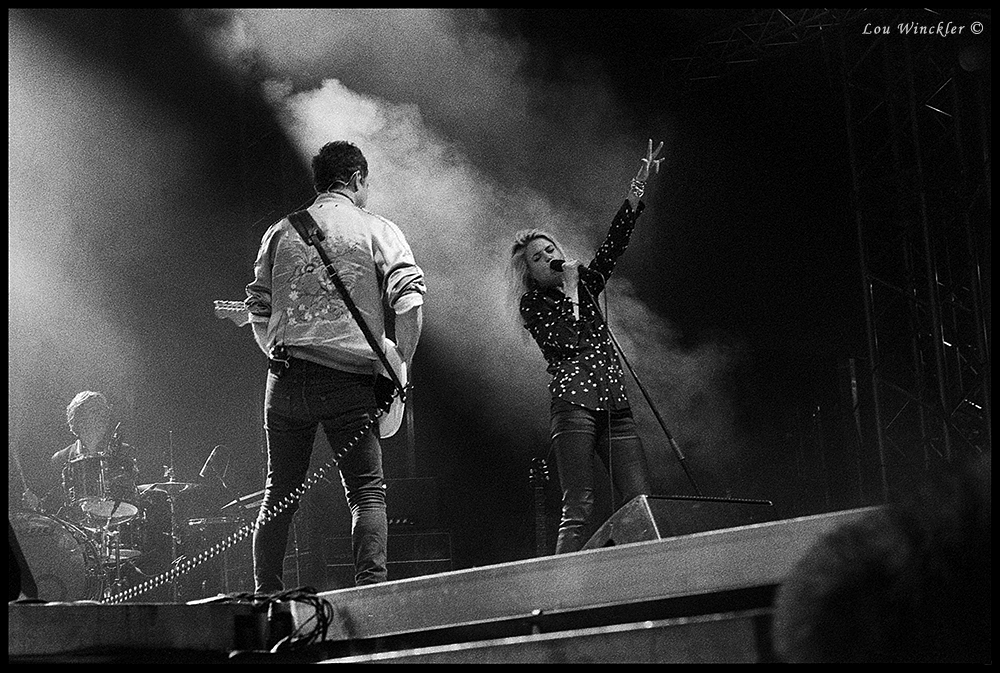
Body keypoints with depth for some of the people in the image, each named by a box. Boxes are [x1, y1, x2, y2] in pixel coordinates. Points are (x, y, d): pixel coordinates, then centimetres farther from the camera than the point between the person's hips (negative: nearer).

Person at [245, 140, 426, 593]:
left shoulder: (280, 232, 14)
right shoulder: (376, 230, 4)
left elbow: (257, 310, 13)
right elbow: (410, 298, -9)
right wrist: (399, 368, -4)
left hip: (287, 379, 3)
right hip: (350, 382, -3)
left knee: (279, 495, 13)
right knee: (367, 492, 3)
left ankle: (266, 596, 14)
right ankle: (371, 587, -10)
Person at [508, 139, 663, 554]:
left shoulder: (585, 283, 21)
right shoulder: (531, 304, 8)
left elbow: (614, 242, 9)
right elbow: (561, 341, -9)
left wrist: (636, 192, -3)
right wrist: (570, 291, -2)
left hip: (615, 406, 5)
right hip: (572, 402, -5)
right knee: (578, 511, -14)